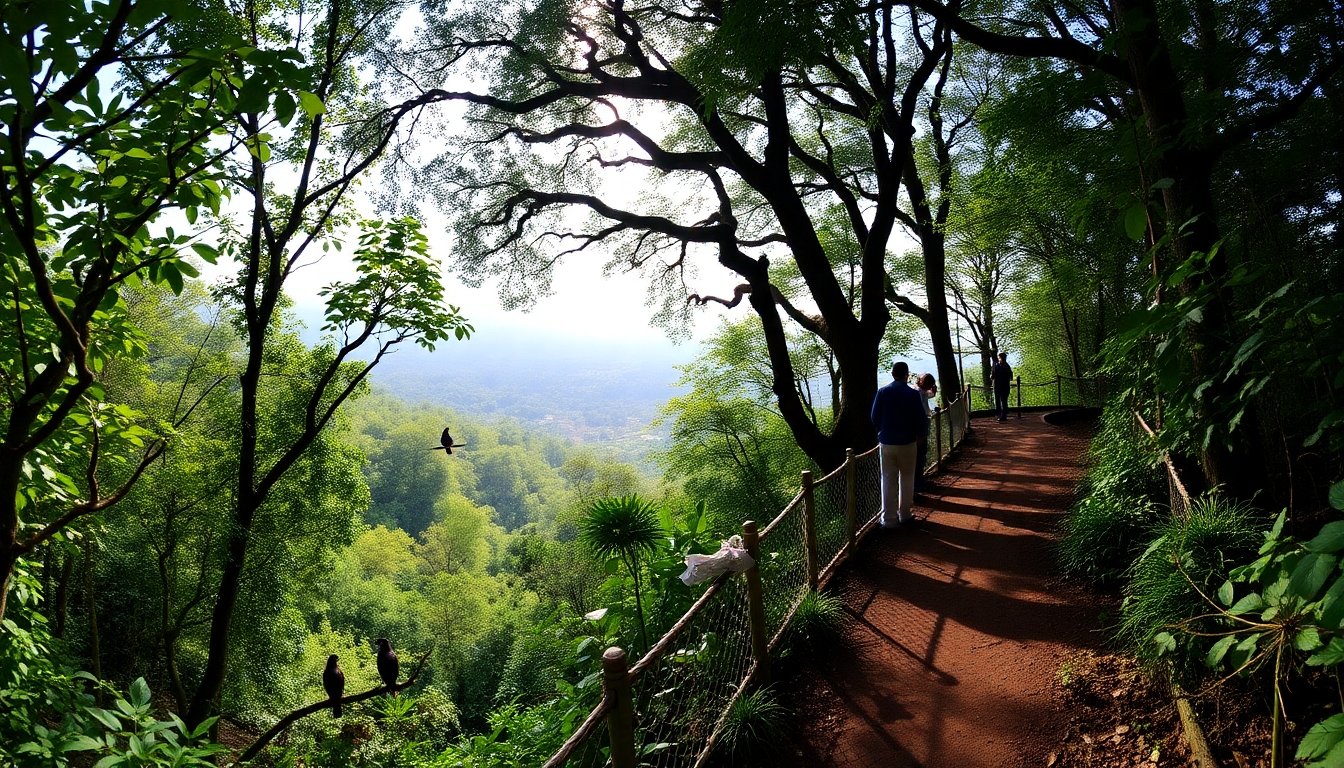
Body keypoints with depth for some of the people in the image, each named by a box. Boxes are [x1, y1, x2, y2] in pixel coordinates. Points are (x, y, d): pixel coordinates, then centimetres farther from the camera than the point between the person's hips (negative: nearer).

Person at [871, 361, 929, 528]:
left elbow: (874, 417, -1)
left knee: (888, 481, 7)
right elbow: (921, 419, -7)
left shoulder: (882, 392, -6)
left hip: (886, 443, 1)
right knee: (906, 478, 16)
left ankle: (888, 518, 7)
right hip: (907, 443, -1)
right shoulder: (913, 394, -11)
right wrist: (922, 433, 14)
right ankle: (904, 513, 23)